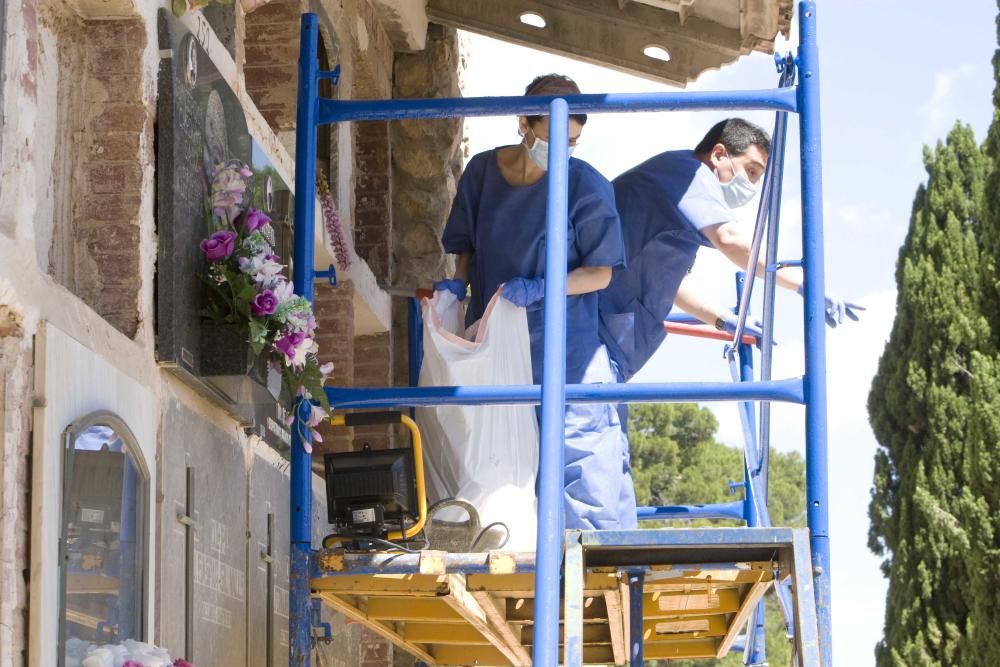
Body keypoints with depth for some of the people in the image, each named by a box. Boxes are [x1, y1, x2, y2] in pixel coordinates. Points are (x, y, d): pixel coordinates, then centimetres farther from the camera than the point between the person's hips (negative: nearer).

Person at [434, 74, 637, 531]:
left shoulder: (586, 185, -10)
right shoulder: (482, 172, 1)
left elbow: (600, 272, -6)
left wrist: (540, 288, -21)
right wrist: (457, 283, -5)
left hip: (568, 355, -4)